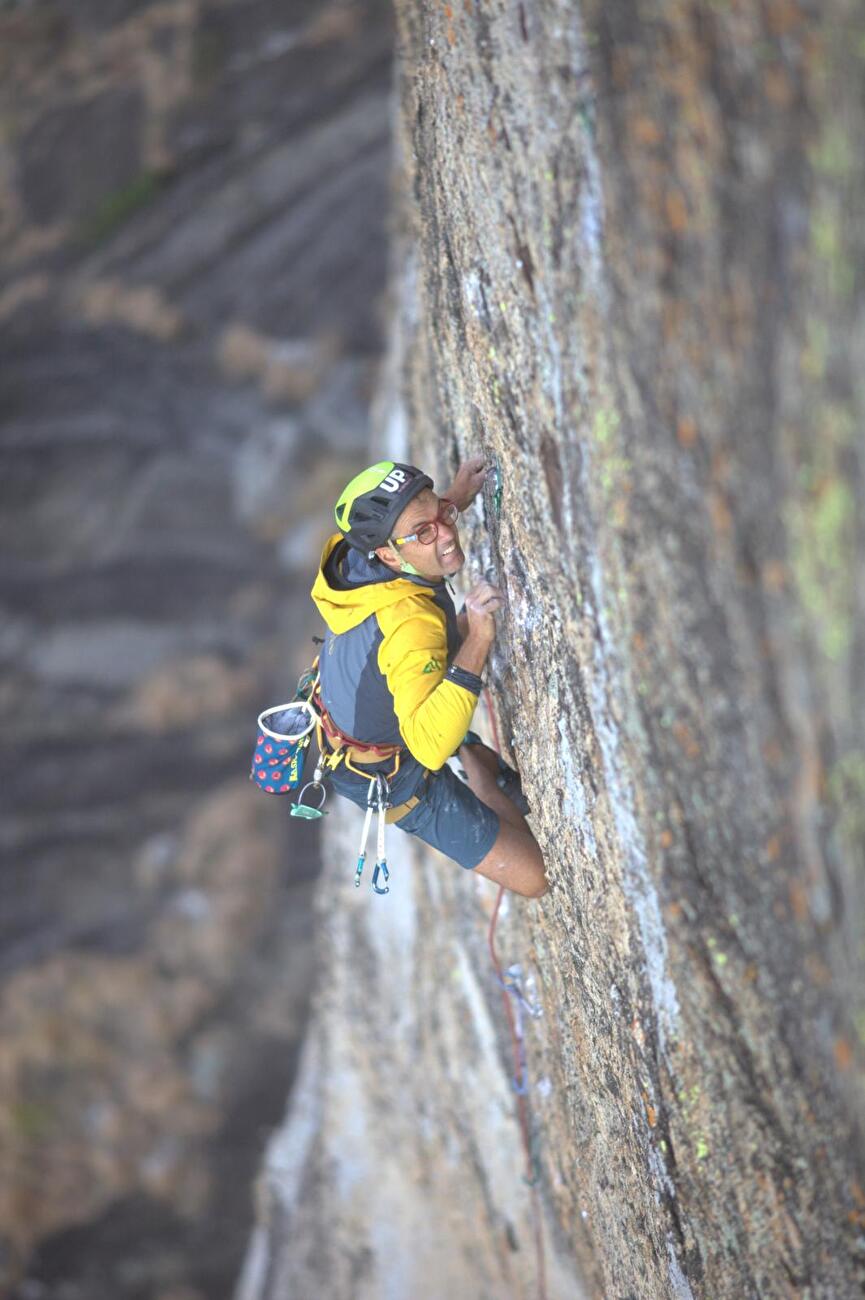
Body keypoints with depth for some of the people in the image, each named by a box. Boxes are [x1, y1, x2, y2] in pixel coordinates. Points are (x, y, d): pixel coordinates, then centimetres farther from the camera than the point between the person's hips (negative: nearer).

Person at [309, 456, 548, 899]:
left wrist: (457, 497, 0)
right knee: (535, 875, -1)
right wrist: (476, 644, -53)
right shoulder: (410, 625, -42)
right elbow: (429, 745, -49)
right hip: (393, 776, -8)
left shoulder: (352, 551, -18)